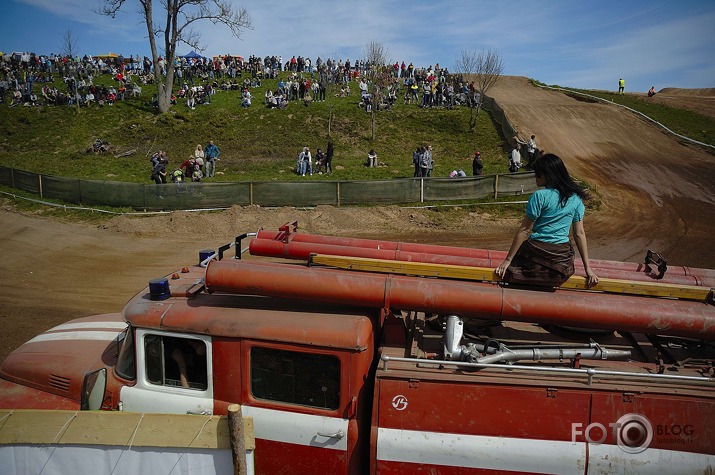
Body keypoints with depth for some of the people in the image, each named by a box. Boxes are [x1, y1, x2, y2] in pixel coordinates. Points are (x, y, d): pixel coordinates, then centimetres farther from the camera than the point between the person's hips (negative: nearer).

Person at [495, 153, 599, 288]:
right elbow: (579, 234, 8)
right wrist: (587, 268, 11)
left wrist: (507, 260, -3)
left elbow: (524, 230, -8)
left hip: (537, 251, -6)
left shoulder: (540, 196, -10)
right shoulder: (576, 198, 6)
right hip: (562, 259, 6)